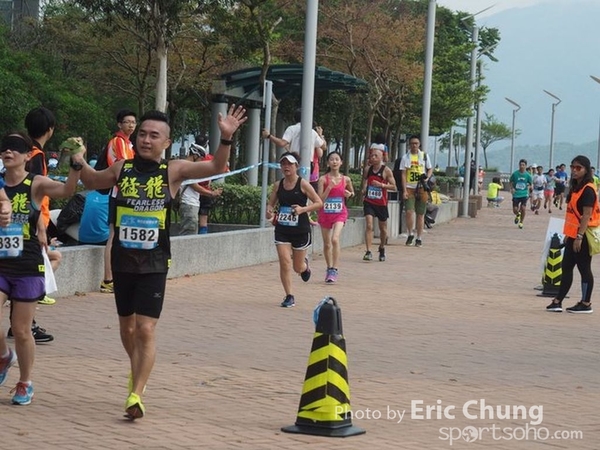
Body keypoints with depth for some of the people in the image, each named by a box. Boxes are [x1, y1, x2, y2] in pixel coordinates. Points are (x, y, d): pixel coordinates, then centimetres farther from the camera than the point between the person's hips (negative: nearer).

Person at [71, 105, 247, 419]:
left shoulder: (173, 170, -5)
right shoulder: (122, 168, 2)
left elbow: (216, 167, -11)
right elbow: (92, 182, 19)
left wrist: (225, 138, -26)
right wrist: (80, 164, 0)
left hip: (154, 264, -3)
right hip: (122, 261, 3)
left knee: (146, 329, -11)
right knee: (127, 326, 17)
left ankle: (135, 395, -8)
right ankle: (136, 372, 44)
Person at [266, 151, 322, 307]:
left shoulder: (303, 184, -9)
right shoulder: (278, 185, 3)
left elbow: (319, 203, -8)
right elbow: (270, 204, 12)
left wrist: (303, 209, -23)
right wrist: (269, 213, -11)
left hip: (300, 230, -2)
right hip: (282, 229, 2)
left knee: (298, 267, 9)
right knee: (284, 262, -10)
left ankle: (305, 265, 47)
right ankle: (289, 296, 1)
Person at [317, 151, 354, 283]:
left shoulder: (346, 179, 0)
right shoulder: (323, 179, -6)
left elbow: (352, 192, 19)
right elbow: (320, 199, -10)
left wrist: (349, 194, -4)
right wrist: (329, 187, -20)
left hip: (340, 213, -1)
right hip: (325, 213, 1)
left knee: (335, 239, -22)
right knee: (327, 244, 10)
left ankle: (334, 269, -19)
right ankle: (329, 269, 29)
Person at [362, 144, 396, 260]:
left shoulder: (386, 170, -7)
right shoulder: (368, 169, 3)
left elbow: (394, 186, -9)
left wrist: (381, 185, -21)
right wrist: (363, 190, 4)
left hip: (381, 203, -1)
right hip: (369, 202, 1)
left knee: (383, 228, 14)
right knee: (369, 225, -15)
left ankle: (382, 248, 39)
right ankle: (368, 252, -18)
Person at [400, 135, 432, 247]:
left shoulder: (424, 156, 8)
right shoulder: (406, 157, 4)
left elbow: (430, 169, 16)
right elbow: (403, 174, 1)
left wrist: (427, 177, -7)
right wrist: (404, 190, -8)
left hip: (421, 188, 1)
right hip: (409, 188, -1)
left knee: (420, 214, 3)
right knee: (409, 211, -15)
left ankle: (419, 238, 12)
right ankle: (410, 234, 4)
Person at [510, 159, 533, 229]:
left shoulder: (528, 175, -3)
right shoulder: (515, 174, -5)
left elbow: (530, 184, 11)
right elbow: (511, 182, 6)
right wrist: (512, 188, -9)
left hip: (524, 194, 0)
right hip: (516, 194, 0)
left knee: (523, 208, -15)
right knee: (515, 210, -2)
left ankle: (521, 222, 7)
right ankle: (518, 215, 36)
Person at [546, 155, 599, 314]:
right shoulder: (576, 187, 14)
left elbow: (587, 215, -20)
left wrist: (579, 236, -23)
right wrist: (568, 234, 18)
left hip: (582, 236, -10)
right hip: (574, 234, 10)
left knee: (584, 268, -2)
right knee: (566, 267, 10)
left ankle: (586, 304, 6)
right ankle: (557, 302, 14)